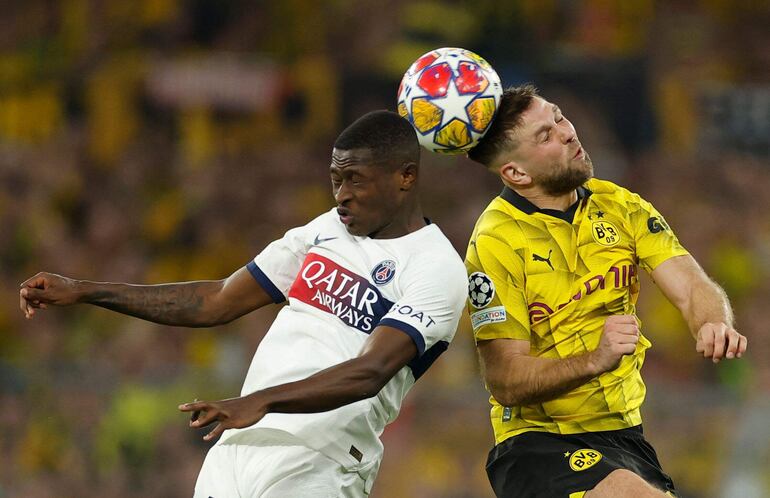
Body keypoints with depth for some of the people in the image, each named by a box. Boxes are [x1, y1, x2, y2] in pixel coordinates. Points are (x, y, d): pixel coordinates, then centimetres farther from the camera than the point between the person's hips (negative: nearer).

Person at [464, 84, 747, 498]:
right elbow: (506, 383, -14)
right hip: (537, 445, -6)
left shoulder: (619, 206, 6)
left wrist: (714, 325, -29)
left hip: (626, 434, 6)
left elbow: (690, 286, -5)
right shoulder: (495, 243, -12)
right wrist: (596, 361, -29)